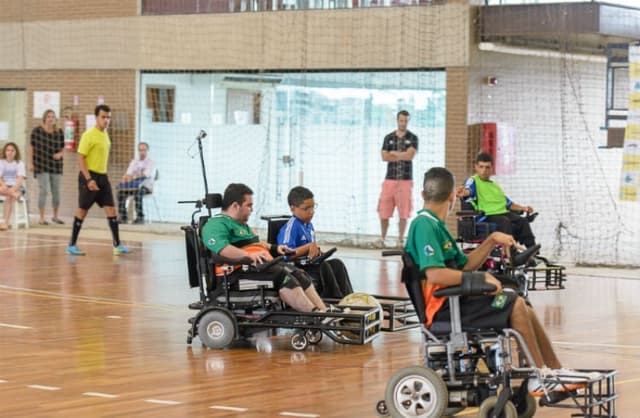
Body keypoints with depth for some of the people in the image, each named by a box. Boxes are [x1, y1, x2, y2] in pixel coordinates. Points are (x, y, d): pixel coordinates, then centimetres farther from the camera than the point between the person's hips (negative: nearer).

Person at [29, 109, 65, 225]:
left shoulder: (59, 132, 3)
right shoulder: (37, 131, -4)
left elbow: (63, 148, 10)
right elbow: (31, 147, 1)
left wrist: (60, 154, -12)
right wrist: (31, 163, -3)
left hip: (56, 166, 4)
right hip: (41, 165, -3)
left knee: (56, 192, 7)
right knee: (43, 191, -10)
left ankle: (55, 216, 22)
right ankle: (41, 218, -4)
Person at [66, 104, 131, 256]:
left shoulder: (105, 135, 12)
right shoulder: (89, 135, -13)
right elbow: (80, 158, -16)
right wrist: (89, 179, -23)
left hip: (102, 177, 7)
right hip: (89, 177, -7)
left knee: (111, 209, 1)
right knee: (82, 210, -1)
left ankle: (117, 245, 3)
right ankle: (71, 245, 7)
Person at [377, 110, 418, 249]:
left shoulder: (412, 138, 5)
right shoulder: (389, 138, 11)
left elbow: (410, 155, -10)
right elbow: (384, 157, -1)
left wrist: (394, 153, -3)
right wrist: (403, 156, -6)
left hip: (405, 179, -2)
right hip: (390, 178, 2)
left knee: (403, 213, -2)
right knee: (384, 212, 0)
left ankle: (400, 240, 7)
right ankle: (382, 238, 11)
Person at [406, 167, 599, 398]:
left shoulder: (434, 224, 17)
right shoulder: (425, 225, -16)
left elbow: (465, 265, 20)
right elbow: (434, 275, -27)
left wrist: (492, 240, 8)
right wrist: (481, 278, -19)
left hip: (452, 301, 10)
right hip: (443, 308, -10)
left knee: (522, 308, 6)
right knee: (515, 305, -15)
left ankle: (555, 371, 11)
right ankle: (539, 377, -7)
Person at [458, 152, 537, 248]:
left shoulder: (495, 186, 31)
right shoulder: (473, 181, 9)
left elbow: (508, 203, 34)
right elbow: (468, 190, -14)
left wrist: (523, 208, 18)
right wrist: (464, 192, -39)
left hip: (504, 213, 6)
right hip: (487, 216, -6)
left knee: (523, 221, -21)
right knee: (505, 222, -35)